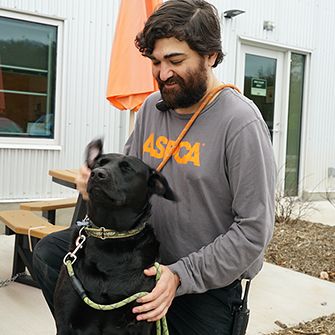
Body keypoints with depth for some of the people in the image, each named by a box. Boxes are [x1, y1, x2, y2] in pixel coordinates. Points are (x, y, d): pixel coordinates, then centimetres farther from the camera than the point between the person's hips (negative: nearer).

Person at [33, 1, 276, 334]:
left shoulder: (241, 123, -19)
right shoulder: (151, 107, 2)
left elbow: (254, 230, -19)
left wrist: (182, 275, -23)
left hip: (207, 283, -5)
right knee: (49, 251, -5)